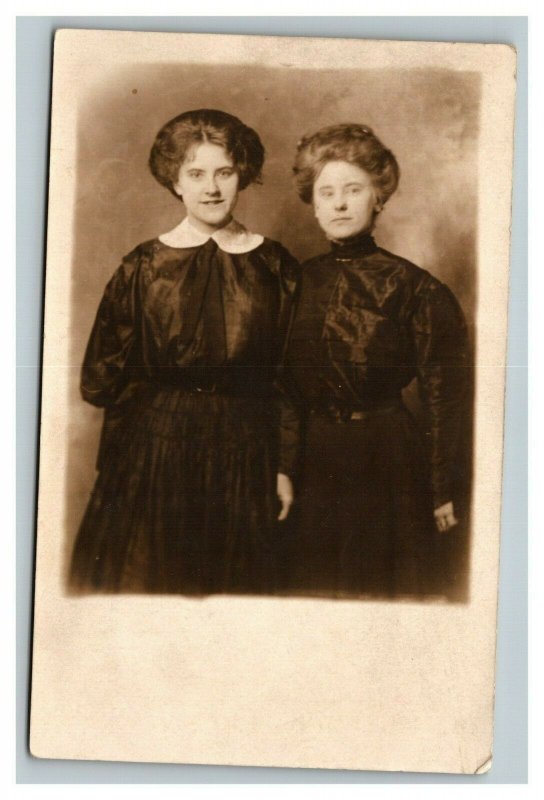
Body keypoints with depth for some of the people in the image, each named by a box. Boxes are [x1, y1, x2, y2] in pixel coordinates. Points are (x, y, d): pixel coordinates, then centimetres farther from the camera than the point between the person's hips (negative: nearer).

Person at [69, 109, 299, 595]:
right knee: (141, 579, 7)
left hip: (245, 454, 1)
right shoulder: (142, 267, 0)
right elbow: (101, 381, 2)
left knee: (235, 582, 11)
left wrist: (284, 467, 2)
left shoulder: (275, 267, 2)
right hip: (154, 449, 0)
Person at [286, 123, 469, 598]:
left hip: (388, 464, -4)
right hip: (313, 462, 4)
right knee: (315, 588, 15)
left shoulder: (413, 288, -8)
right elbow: (287, 385, 10)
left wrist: (444, 491, -7)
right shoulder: (302, 282, 5)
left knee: (385, 586, 9)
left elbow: (443, 398, -7)